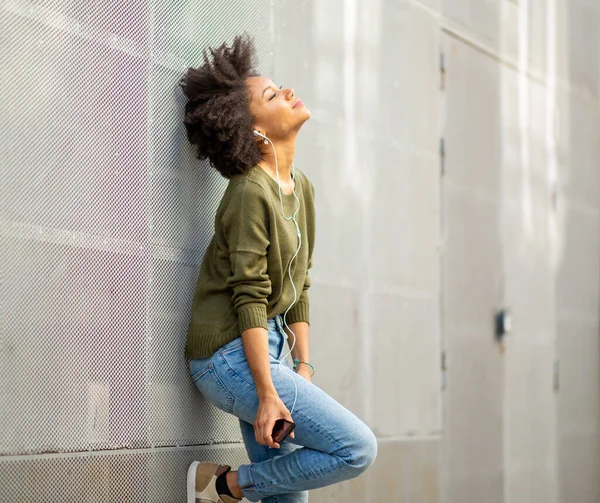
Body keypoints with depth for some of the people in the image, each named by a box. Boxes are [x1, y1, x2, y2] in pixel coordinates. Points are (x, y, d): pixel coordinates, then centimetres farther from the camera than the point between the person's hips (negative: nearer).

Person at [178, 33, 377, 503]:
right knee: (357, 449, -12)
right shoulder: (250, 192, -16)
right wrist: (267, 394, -20)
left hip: (271, 345, 9)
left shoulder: (301, 186, 10)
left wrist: (304, 367, 9)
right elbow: (250, 299, -19)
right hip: (233, 355, -9)